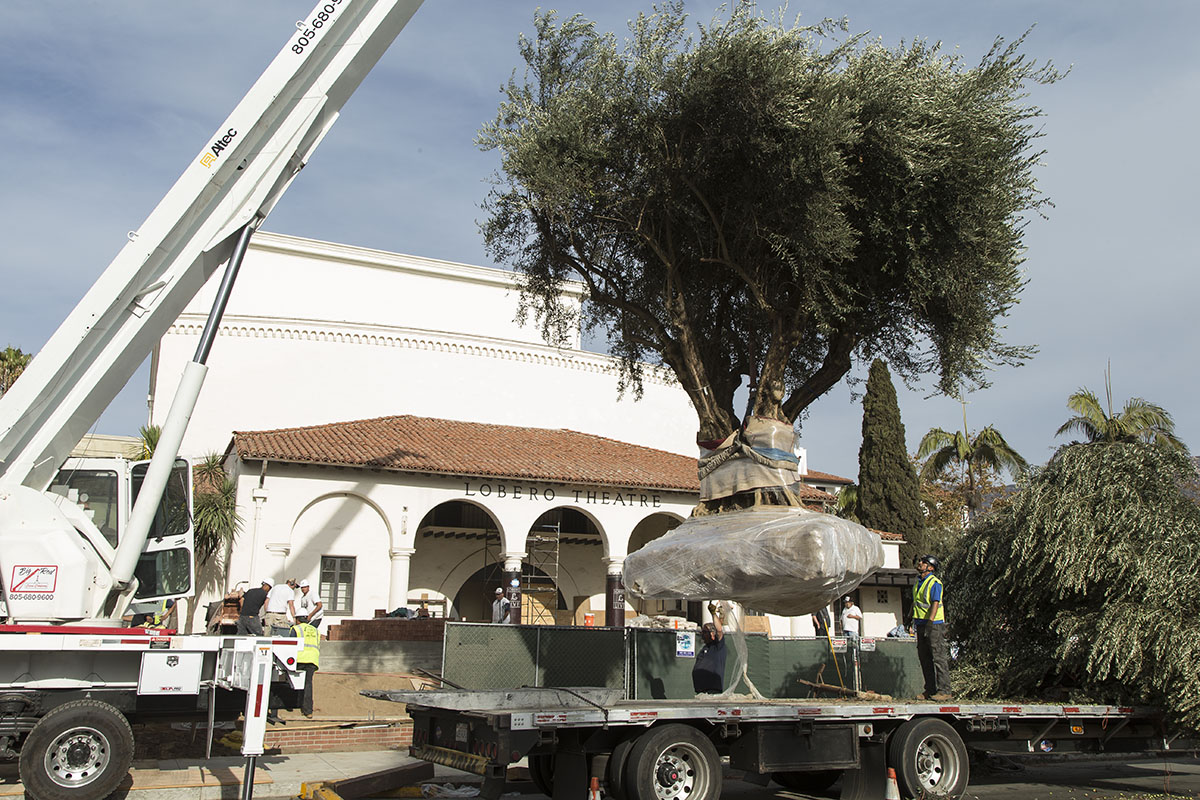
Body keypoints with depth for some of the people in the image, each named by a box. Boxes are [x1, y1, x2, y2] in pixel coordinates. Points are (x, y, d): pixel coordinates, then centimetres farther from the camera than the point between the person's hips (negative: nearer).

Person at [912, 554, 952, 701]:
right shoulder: (918, 582, 16)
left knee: (939, 657, -7)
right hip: (921, 624, 9)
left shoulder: (934, 582, -9)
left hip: (934, 624, -9)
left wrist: (930, 622, -23)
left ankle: (944, 690, -6)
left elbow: (935, 603, -17)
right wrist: (912, 619, 19)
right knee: (924, 658, 9)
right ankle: (930, 690, 15)